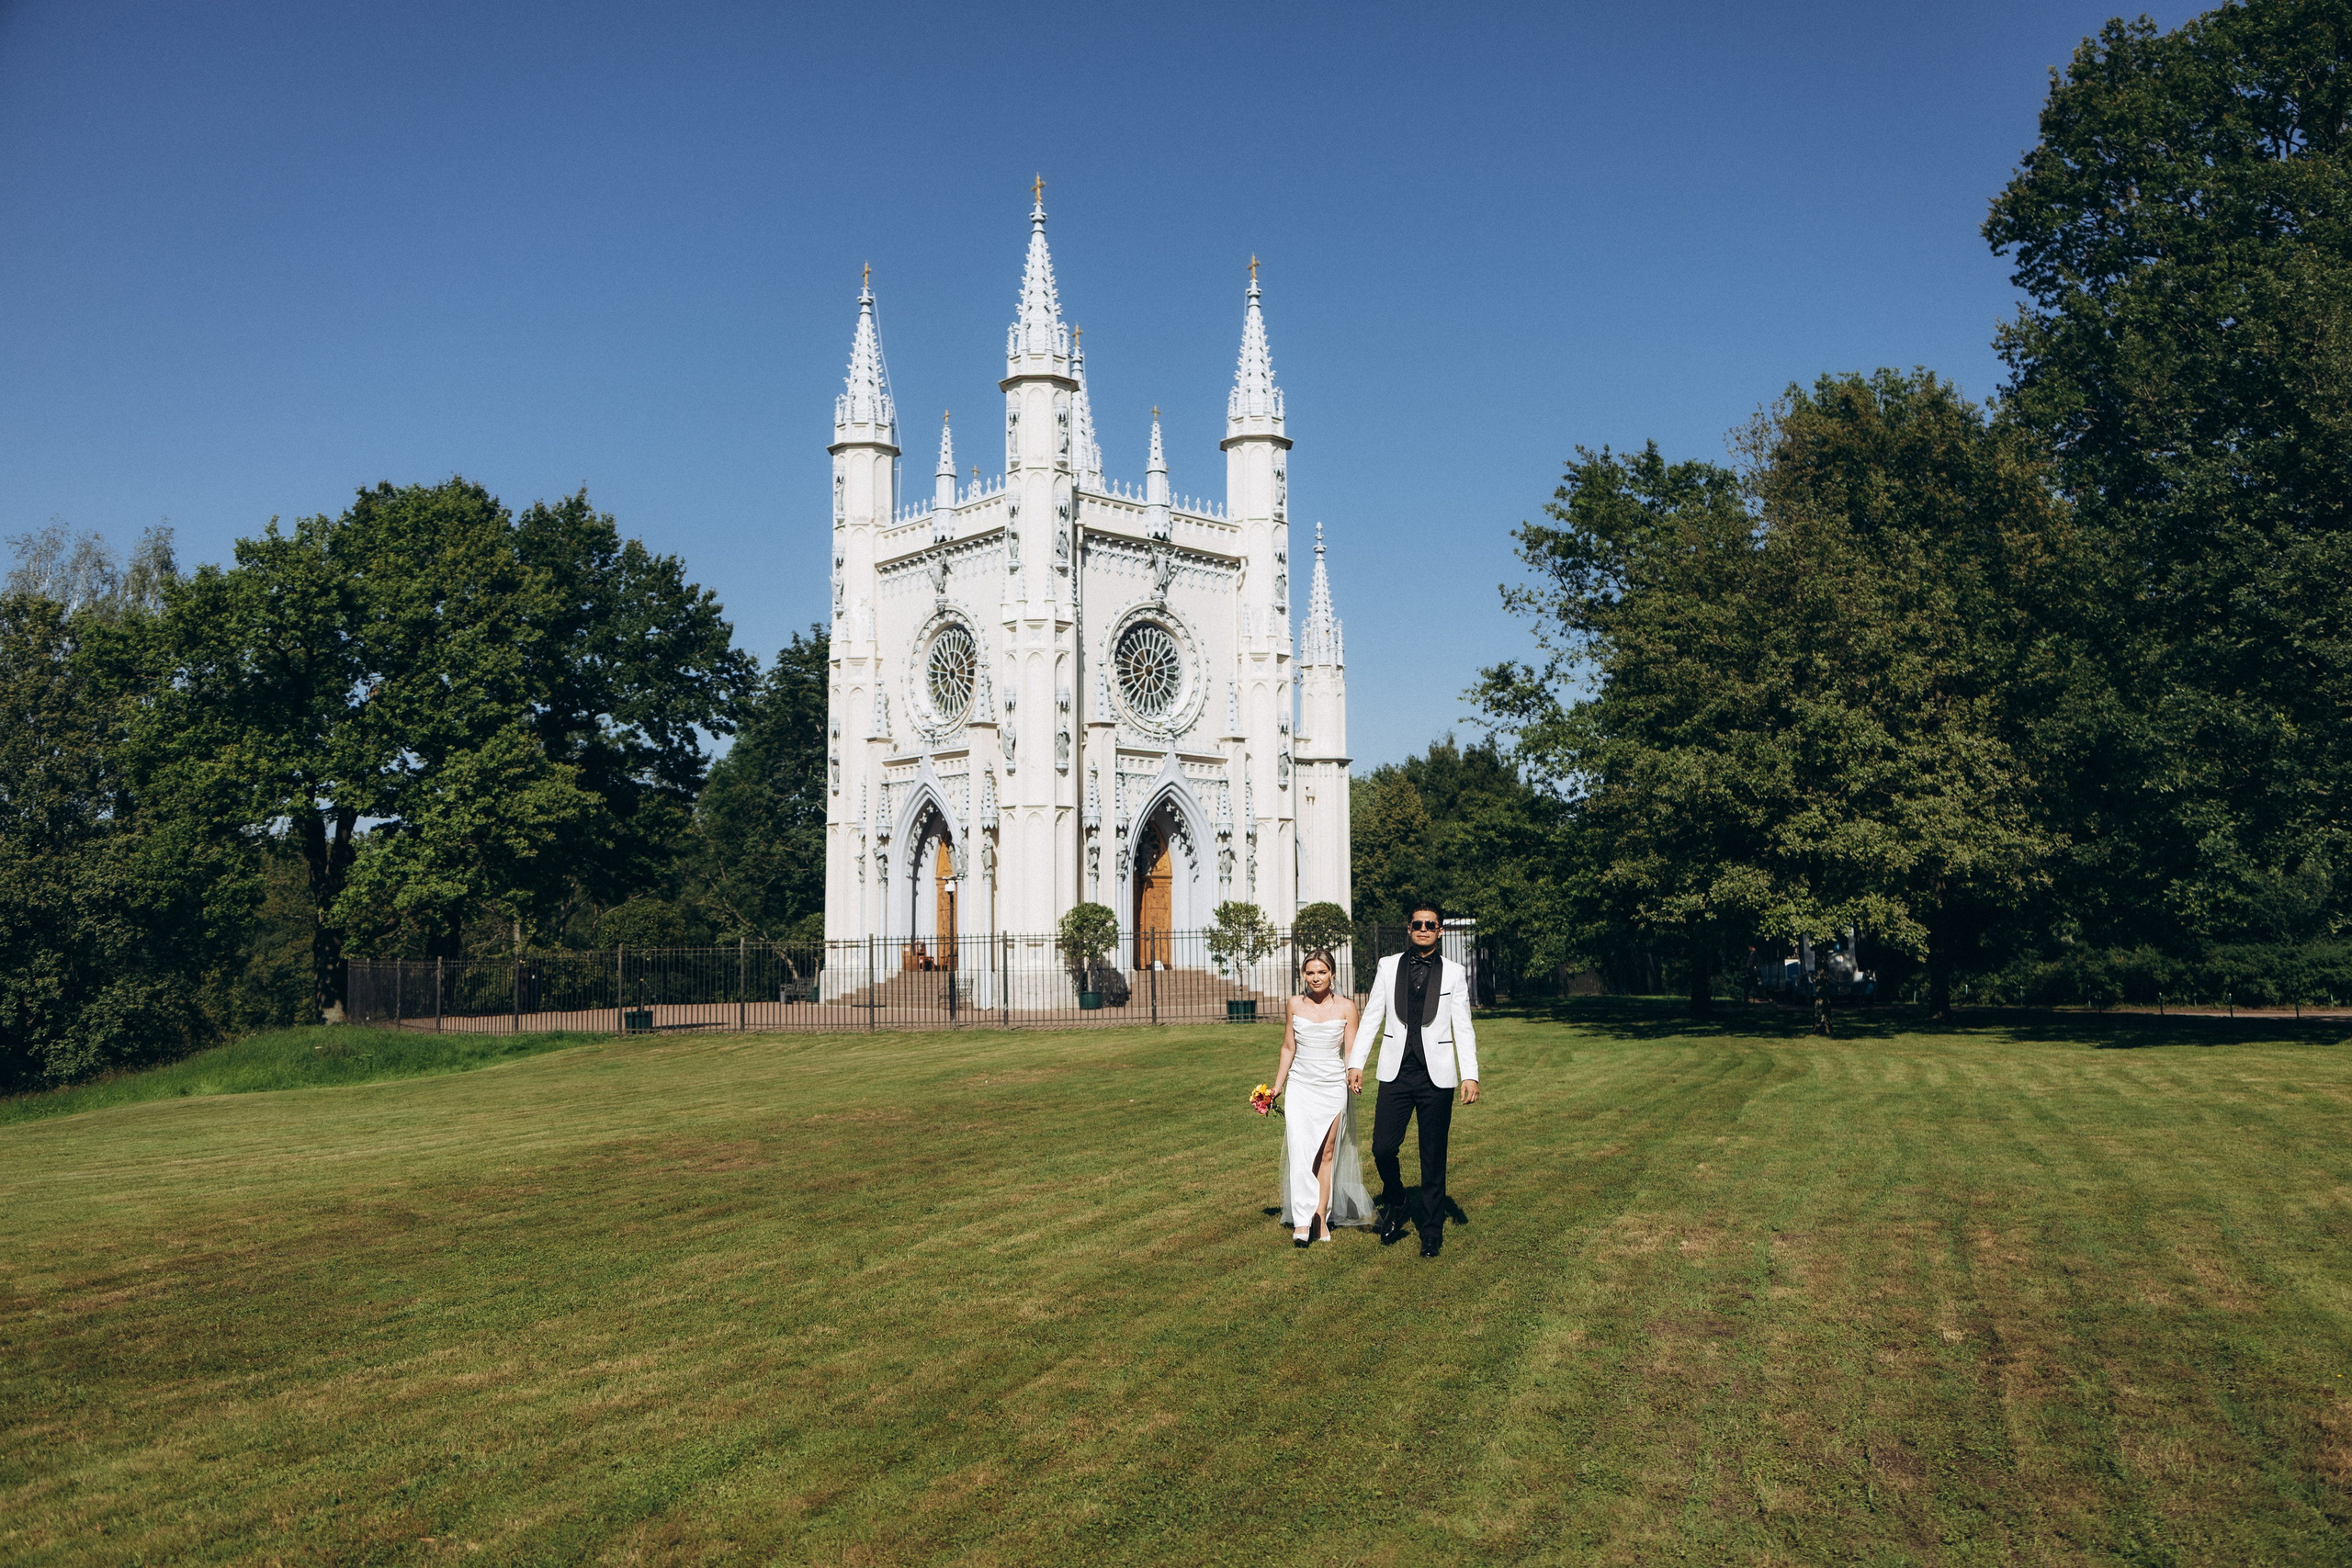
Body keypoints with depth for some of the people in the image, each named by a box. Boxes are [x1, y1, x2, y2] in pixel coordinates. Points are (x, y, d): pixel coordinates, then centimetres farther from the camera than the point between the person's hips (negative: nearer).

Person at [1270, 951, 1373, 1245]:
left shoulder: (1345, 1007, -1)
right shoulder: (1295, 1005, 5)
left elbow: (1351, 1052, -1)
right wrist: (1277, 1086, 14)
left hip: (1333, 1087, -1)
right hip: (1300, 1086, 1)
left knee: (1326, 1153, 4)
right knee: (1299, 1151, -11)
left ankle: (1321, 1217, 12)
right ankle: (1302, 1221, -13)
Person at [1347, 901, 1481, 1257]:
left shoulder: (1454, 973, 3)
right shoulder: (1388, 966, 6)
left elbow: (1463, 1027, 2)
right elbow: (1371, 1017, 8)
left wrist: (1470, 1075, -7)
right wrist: (1355, 1063, 1)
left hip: (1437, 1077, -1)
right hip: (1396, 1074, 1)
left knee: (1433, 1159, 4)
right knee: (1382, 1148, -7)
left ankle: (1432, 1232, 17)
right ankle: (1395, 1204, 23)